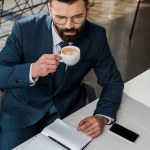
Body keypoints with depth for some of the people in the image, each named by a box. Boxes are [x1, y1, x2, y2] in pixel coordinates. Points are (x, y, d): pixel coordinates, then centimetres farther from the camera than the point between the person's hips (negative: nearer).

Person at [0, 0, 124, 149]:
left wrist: (102, 117, -24)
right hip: (23, 108, -1)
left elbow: (113, 82, -6)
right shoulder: (24, 29, -20)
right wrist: (32, 70, -40)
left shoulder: (96, 35, -14)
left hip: (68, 109, 2)